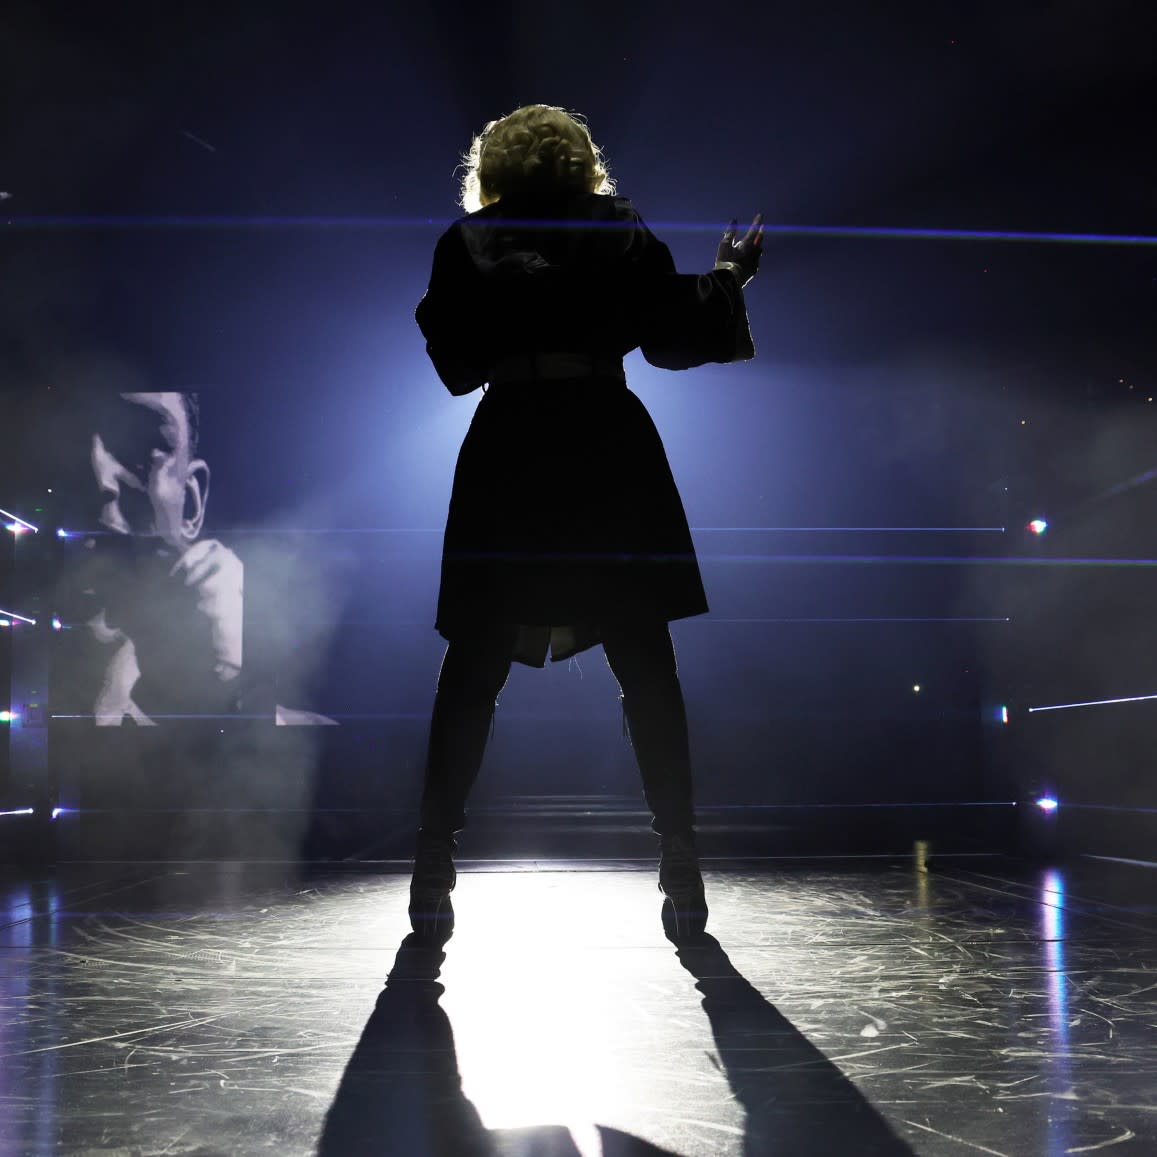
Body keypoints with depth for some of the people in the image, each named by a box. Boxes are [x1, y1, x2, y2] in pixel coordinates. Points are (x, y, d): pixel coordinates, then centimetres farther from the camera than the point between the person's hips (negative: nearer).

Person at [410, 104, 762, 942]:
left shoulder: (465, 243, 9)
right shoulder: (620, 229, 9)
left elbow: (451, 361, 9)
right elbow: (674, 335, 6)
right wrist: (728, 279, 23)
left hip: (506, 455, 0)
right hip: (611, 452, 0)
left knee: (472, 670, 8)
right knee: (646, 667, 6)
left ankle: (435, 870, 8)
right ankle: (681, 869, 7)